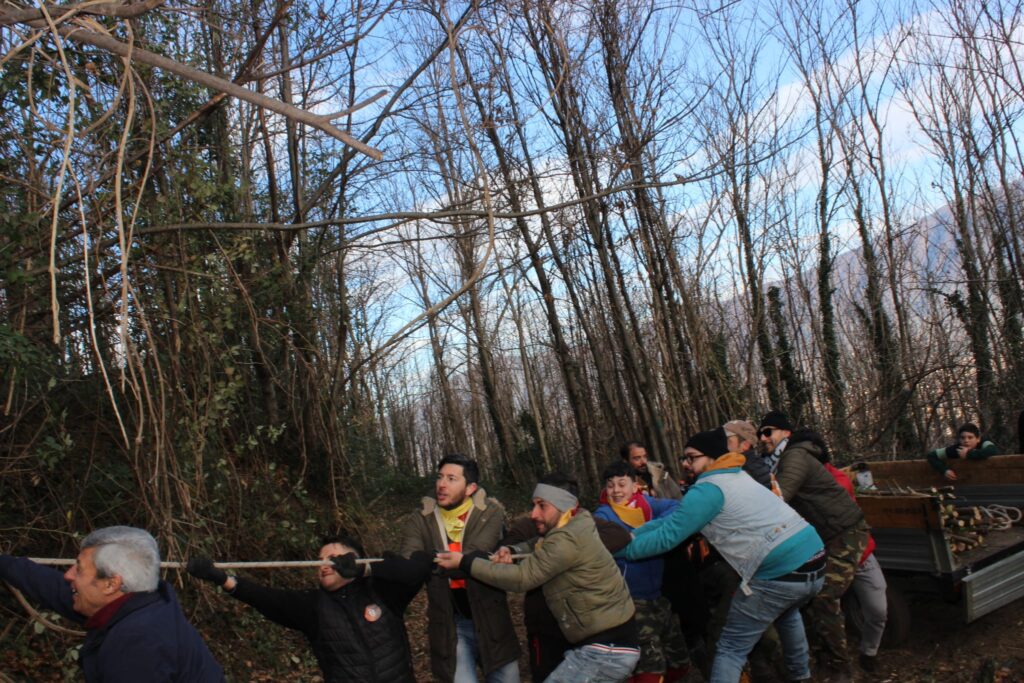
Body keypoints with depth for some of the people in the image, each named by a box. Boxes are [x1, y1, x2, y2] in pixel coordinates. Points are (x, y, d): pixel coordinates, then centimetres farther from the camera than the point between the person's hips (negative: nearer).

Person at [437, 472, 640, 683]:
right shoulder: (569, 530, 8)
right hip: (607, 643, 10)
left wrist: (464, 562, -17)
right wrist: (510, 551, -5)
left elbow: (522, 578, -21)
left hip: (607, 650, -10)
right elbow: (537, 547, 18)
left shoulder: (568, 539, -22)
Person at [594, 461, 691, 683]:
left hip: (658, 596, 6)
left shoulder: (645, 502, 5)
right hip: (631, 601, -6)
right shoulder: (604, 514, -5)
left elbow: (675, 508, -12)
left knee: (680, 663, 18)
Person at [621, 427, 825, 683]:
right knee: (785, 612, 40)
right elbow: (675, 517, 18)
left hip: (780, 574, -9)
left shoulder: (707, 489, -7)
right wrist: (630, 535, 15)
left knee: (731, 649, 4)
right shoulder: (736, 477, 20)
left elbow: (666, 536, -10)